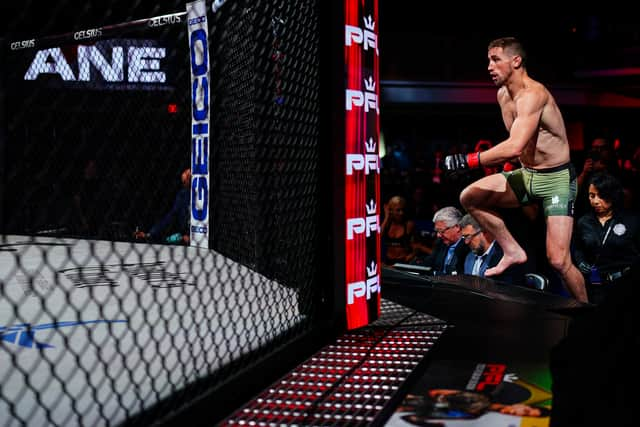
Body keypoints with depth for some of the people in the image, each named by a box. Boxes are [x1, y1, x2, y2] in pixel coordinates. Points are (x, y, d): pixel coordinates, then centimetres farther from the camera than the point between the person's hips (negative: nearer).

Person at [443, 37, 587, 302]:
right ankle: (512, 251, 6)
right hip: (526, 174, 8)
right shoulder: (503, 94, 6)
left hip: (556, 179, -8)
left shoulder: (533, 94, -23)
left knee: (558, 261, -14)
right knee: (469, 198, -6)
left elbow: (515, 147, -36)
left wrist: (467, 161, -33)